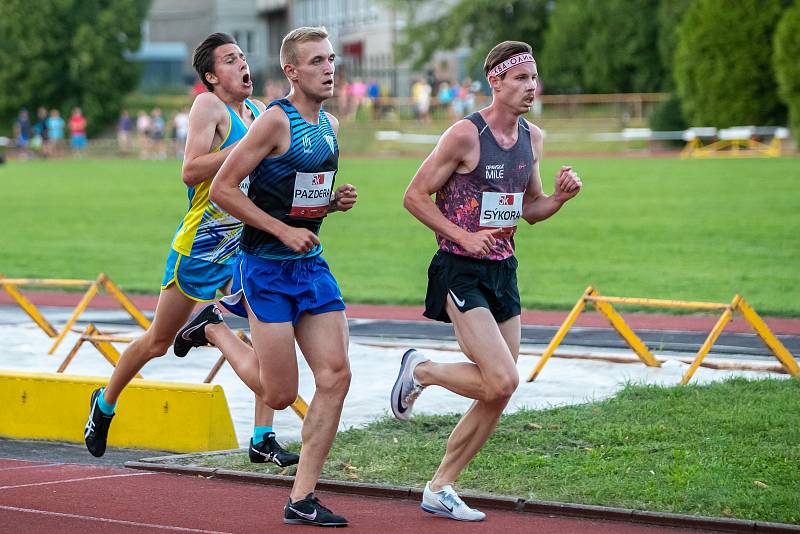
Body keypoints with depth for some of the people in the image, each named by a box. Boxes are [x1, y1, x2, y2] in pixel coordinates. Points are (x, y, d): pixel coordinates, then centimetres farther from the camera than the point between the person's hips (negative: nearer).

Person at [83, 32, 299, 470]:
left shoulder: (259, 112, 8)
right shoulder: (208, 106, -13)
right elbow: (190, 172, -24)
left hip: (247, 248, 5)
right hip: (199, 248, -5)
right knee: (158, 341, 11)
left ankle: (263, 440, -11)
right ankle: (105, 403, 36)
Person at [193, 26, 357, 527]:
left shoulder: (330, 125, 11)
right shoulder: (276, 121, -14)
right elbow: (223, 189, -15)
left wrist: (336, 201, 4)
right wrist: (283, 230, -18)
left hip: (312, 264, 7)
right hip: (267, 265, -7)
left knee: (336, 376, -4)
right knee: (280, 395, -2)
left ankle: (302, 499, 3)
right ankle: (214, 328, 27)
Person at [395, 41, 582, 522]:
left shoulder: (532, 139, 8)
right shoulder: (466, 135, -13)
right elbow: (415, 196, -10)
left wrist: (560, 197, -1)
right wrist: (464, 236, -19)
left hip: (504, 272, 7)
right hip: (460, 271, -7)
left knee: (498, 396, 5)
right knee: (502, 381, -19)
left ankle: (439, 490, 18)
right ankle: (420, 370, 8)